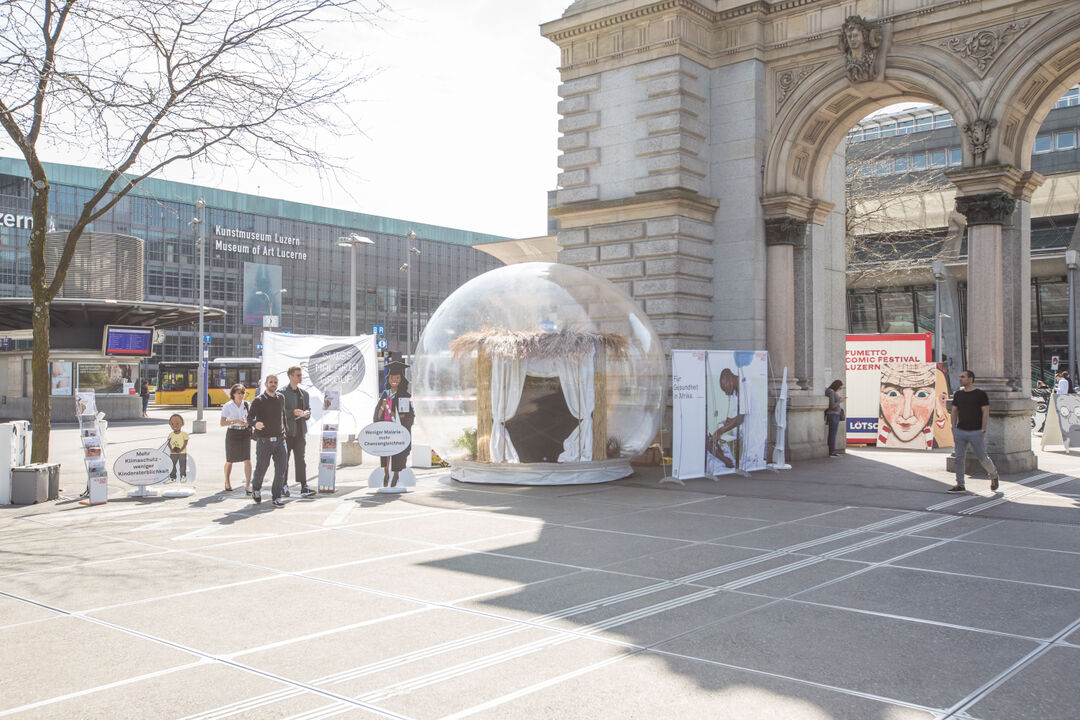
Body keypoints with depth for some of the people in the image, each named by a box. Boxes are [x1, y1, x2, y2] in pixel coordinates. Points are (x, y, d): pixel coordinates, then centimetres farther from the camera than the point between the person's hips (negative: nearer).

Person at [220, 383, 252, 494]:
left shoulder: (247, 405, 5)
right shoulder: (227, 406, -5)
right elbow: (222, 423, -10)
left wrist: (248, 422, -9)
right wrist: (235, 421, -22)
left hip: (245, 433, 2)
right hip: (232, 434, -2)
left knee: (247, 459, -12)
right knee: (229, 461, 11)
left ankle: (248, 484, -12)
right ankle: (227, 482, 33)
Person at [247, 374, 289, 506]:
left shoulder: (281, 398, 10)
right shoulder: (258, 401, -5)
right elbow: (250, 418, -16)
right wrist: (255, 423, -38)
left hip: (280, 440, 3)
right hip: (264, 441, -3)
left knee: (281, 468, -5)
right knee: (261, 468, 6)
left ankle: (276, 497, 4)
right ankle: (256, 488, 36)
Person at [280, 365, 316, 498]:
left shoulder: (305, 393, 16)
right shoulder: (282, 393, -1)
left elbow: (308, 409, 19)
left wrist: (307, 413, -4)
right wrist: (293, 412, -20)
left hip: (300, 431, 3)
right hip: (286, 431, -3)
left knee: (301, 459, -2)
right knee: (284, 459, 4)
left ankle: (304, 487, -6)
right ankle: (284, 486, 16)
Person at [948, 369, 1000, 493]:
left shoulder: (980, 394, -4)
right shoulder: (958, 394, 10)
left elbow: (986, 413, -6)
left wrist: (983, 431, -11)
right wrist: (954, 429, 7)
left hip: (976, 432, -4)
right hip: (960, 431, 4)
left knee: (982, 457, 3)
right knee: (959, 458, -1)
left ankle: (993, 475, 30)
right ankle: (960, 485, 4)